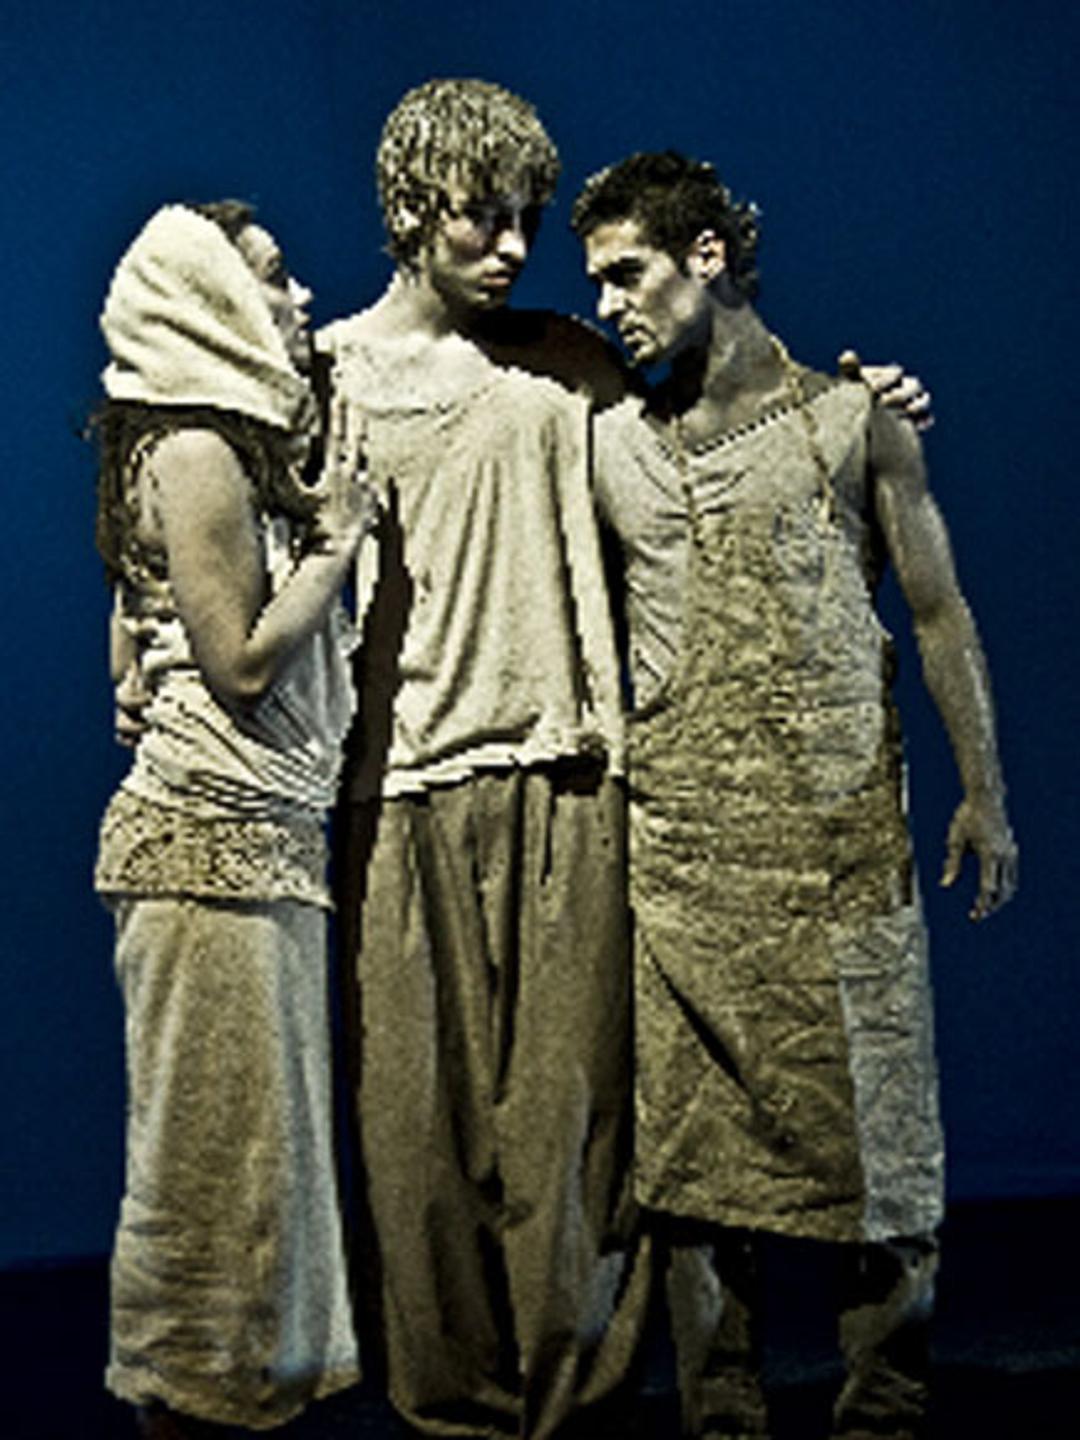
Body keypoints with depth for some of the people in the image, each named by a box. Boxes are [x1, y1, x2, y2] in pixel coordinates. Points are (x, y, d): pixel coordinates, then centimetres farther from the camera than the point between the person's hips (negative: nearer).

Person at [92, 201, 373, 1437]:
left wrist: (318, 528, 13)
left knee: (262, 1124, 13)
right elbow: (243, 660, -16)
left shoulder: (239, 451, 17)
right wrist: (336, 538, -6)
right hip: (214, 836, -10)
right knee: (220, 1132, -2)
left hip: (266, 833, 10)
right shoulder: (197, 455, -13)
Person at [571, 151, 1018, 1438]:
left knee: (864, 1118, 0)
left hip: (840, 826, -2)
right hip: (680, 838, 2)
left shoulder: (850, 418, 6)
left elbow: (938, 610, 7)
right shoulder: (608, 448, 11)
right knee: (693, 1135, 3)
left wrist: (983, 789, 3)